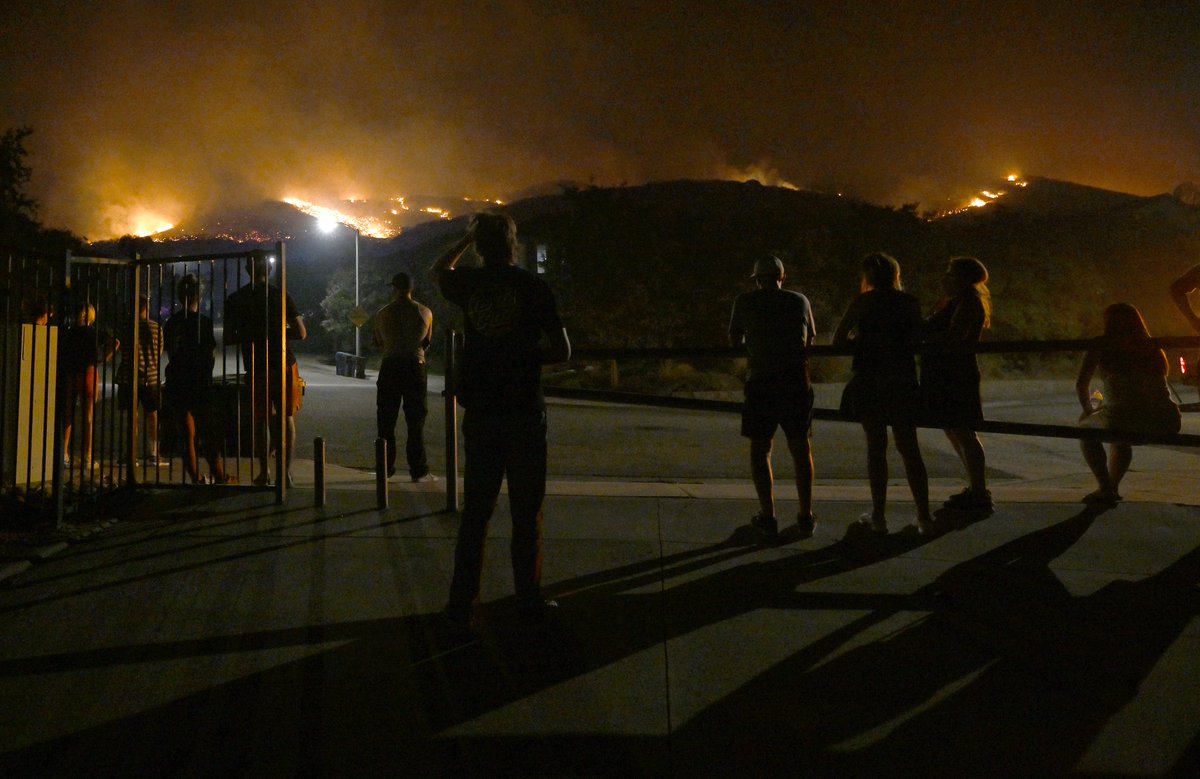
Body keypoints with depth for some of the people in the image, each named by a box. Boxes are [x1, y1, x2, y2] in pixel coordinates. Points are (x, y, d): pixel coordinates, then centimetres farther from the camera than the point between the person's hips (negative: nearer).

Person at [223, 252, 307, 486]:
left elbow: (229, 337, 0)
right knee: (286, 418, 6)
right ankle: (286, 471, -1)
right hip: (283, 364, -1)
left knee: (259, 419, 13)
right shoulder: (280, 296, -3)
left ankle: (264, 472, 16)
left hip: (255, 367, 1)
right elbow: (301, 333, -6)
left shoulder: (235, 300, 1)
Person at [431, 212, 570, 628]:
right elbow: (562, 351, -6)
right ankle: (528, 598, 16)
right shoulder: (532, 286, -7)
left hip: (480, 412, 3)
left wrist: (467, 237, 26)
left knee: (475, 510, 12)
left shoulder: (469, 284, 2)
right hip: (524, 411, -3)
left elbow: (438, 271, 27)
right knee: (526, 511, 7)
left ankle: (462, 601, 16)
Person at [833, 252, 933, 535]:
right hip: (904, 381, 3)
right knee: (909, 448, 8)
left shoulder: (864, 301, -4)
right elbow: (916, 339, 13)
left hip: (870, 381, -3)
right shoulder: (911, 303, 6)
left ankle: (879, 516, 9)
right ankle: (924, 517, 6)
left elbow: (838, 340, -4)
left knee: (876, 447, 5)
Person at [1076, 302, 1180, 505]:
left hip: (1126, 418, -5)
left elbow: (1081, 384, 14)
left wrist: (1089, 410, 33)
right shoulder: (1152, 348, 23)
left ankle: (1105, 489, 15)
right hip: (1167, 424, 5)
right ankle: (1112, 487, 39)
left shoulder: (1102, 346, 11)